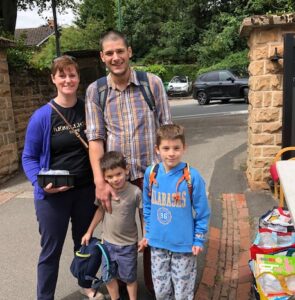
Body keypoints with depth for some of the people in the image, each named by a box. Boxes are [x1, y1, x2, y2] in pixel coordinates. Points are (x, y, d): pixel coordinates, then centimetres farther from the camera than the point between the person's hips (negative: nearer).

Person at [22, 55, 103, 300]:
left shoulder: (89, 110, -2)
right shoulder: (42, 116, -12)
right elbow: (29, 157, -5)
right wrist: (40, 182, -22)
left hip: (86, 191, 3)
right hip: (52, 195, -3)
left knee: (85, 241, 21)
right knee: (51, 250, 10)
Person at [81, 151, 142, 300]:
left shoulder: (135, 192, -22)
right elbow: (100, 210, 4)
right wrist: (89, 232, 9)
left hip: (128, 244, -3)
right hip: (108, 242, 4)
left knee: (129, 277, 15)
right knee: (108, 276, 19)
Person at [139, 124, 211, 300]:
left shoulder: (192, 177, -16)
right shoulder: (151, 173, -5)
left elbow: (202, 213, -7)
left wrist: (198, 240, -6)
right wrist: (148, 233, 11)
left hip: (184, 245, -3)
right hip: (157, 243, 3)